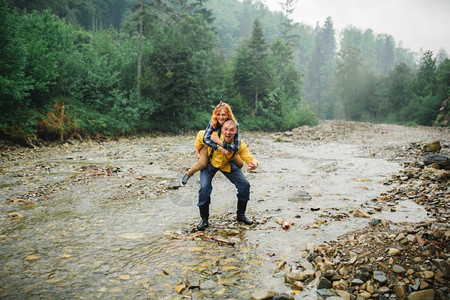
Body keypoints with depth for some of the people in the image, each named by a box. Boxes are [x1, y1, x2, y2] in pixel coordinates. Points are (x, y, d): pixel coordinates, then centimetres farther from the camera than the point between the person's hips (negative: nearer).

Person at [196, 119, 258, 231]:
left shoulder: (240, 144, -27)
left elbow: (249, 158, -27)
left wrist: (254, 164, -51)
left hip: (227, 165, 2)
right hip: (210, 163, -2)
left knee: (245, 185, -6)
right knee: (204, 187, -21)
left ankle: (240, 215, 16)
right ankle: (204, 219, -1)